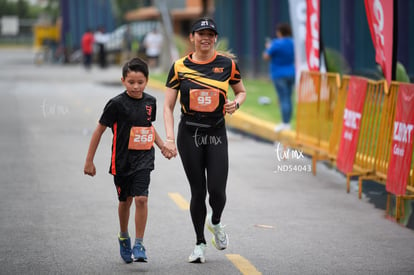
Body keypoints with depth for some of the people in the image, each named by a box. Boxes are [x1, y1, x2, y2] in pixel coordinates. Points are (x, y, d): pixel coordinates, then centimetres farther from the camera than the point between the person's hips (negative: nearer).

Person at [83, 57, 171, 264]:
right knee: (125, 200, 14)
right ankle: (124, 237, 39)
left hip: (143, 159, 2)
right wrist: (89, 161, -4)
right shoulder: (117, 104, -12)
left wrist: (161, 144, 9)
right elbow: (99, 131, -5)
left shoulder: (150, 102, 2)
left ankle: (139, 245, -7)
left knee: (141, 199, -13)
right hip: (122, 160, -2)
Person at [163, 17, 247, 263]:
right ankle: (200, 244, 17)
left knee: (217, 191, -9)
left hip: (216, 134, 0)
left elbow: (242, 91, 15)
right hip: (189, 134, 0)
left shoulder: (227, 64, 1)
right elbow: (168, 106, 2)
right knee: (198, 191, 2)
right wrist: (169, 137, -8)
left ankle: (216, 222, 26)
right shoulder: (180, 67, 0)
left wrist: (235, 103, -8)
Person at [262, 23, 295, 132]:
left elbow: (266, 57, -10)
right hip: (292, 74, 7)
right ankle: (287, 123, 14)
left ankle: (285, 124, -8)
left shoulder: (277, 44, -16)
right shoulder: (293, 43, 4)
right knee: (288, 99, 10)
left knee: (283, 99, -7)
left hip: (279, 74, -7)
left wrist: (268, 48, 11)